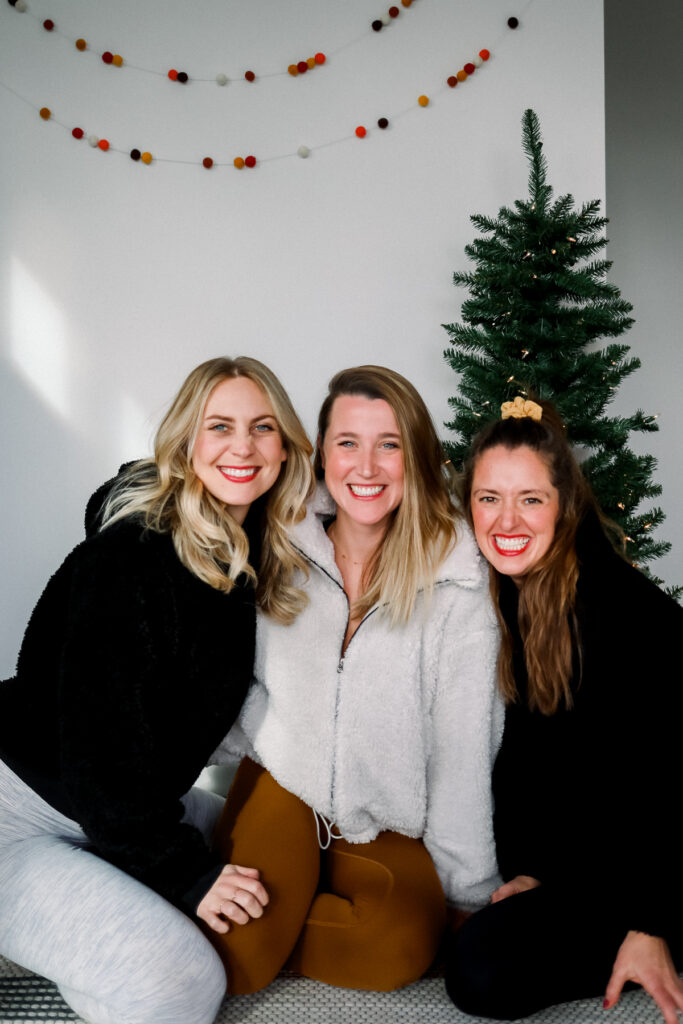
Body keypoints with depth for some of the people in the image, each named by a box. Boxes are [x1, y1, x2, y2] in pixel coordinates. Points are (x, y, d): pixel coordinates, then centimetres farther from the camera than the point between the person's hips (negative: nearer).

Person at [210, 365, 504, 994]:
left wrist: (471, 896, -8)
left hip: (389, 818, 0)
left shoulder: (459, 577, -14)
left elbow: (463, 748, -11)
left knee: (399, 951, -27)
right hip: (282, 781, 1)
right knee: (234, 962, -21)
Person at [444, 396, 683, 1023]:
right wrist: (528, 869, -6)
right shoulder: (497, 599, -2)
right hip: (559, 852, 7)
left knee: (482, 972, -19)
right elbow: (518, 748, 1)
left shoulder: (626, 609, -22)